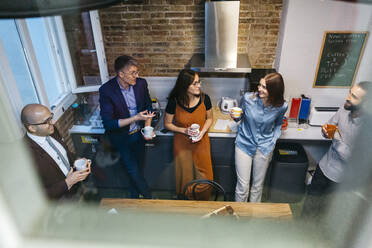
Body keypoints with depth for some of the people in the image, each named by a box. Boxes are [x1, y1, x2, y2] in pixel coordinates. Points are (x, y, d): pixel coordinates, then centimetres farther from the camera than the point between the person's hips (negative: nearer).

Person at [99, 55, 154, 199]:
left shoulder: (141, 83, -10)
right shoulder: (106, 90, -22)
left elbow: (148, 106, 6)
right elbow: (108, 123, -22)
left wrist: (147, 127, -9)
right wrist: (136, 118, -30)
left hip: (138, 133, 4)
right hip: (121, 136, -4)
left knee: (137, 167, 16)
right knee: (133, 170, -3)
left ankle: (134, 197, 41)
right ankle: (149, 198, 23)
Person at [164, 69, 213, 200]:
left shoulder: (204, 98, -14)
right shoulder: (174, 102, -18)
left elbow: (209, 118, 4)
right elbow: (167, 124, -5)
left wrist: (202, 132, -14)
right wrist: (184, 130, -19)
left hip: (201, 143, 1)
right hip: (182, 144, -1)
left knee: (204, 176, 10)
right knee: (185, 176, 15)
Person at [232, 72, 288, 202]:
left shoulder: (281, 106, -11)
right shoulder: (247, 98, -15)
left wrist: (273, 141, -2)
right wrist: (235, 116, -18)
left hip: (264, 147, 1)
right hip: (244, 143, -1)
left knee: (258, 184, 17)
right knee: (242, 185, 4)